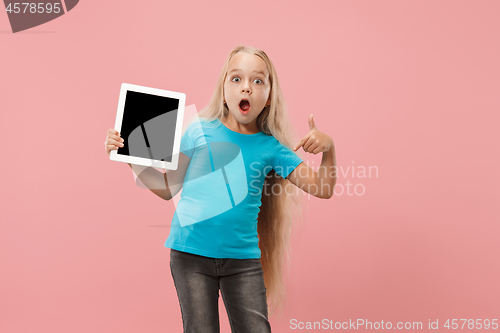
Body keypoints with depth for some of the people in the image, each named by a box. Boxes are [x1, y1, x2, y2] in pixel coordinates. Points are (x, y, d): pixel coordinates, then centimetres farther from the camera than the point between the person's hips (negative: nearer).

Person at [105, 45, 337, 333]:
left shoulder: (270, 147, 3)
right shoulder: (200, 131, 1)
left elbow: (322, 189, 5)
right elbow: (168, 187, 8)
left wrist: (328, 149, -11)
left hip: (242, 257, 1)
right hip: (191, 253, -1)